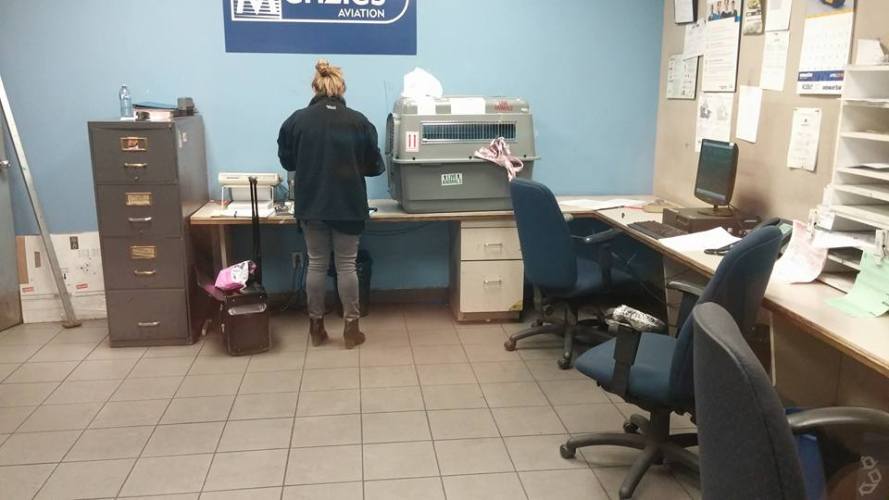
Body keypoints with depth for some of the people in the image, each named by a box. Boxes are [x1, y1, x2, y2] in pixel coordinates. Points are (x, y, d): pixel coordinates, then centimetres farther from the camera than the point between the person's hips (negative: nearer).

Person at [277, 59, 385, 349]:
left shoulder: (297, 120, -6)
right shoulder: (358, 122, -8)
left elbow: (287, 161, 8)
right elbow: (375, 167, 1)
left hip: (311, 205, 1)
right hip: (348, 205, -1)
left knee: (317, 264, 12)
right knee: (346, 265, 8)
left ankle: (316, 327, 20)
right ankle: (351, 328, 14)